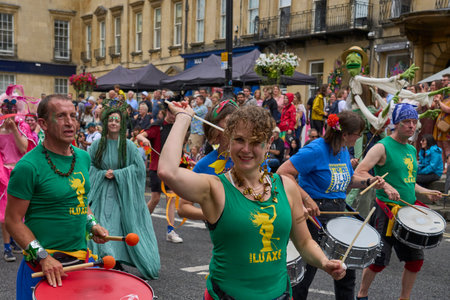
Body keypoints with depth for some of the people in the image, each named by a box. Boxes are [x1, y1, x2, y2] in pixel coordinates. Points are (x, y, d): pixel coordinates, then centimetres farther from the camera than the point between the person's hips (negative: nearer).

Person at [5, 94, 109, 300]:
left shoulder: (83, 157, 5)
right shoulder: (28, 166, -16)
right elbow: (13, 221, -13)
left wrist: (92, 225, 3)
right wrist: (43, 256, -20)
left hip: (82, 258, 6)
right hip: (42, 267, -6)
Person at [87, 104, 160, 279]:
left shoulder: (128, 145, -4)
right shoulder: (98, 144, 2)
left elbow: (139, 166, -5)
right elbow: (89, 165, 9)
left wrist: (116, 174, -12)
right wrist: (103, 174, -9)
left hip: (122, 193, -1)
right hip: (102, 192, 2)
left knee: (121, 227, 0)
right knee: (103, 230, -2)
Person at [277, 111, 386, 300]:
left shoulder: (344, 151, 6)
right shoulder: (316, 150, -20)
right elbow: (283, 173, -24)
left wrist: (368, 182, 4)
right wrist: (306, 198, -27)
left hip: (339, 212, 8)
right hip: (315, 214, -8)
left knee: (346, 270, 18)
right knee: (305, 272, 5)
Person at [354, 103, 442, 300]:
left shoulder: (411, 150, 14)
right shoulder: (382, 147, -10)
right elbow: (359, 173, -19)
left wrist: (427, 193, 12)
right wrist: (384, 185, -29)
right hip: (387, 212, -7)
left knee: (416, 259, 10)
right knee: (378, 260, -2)